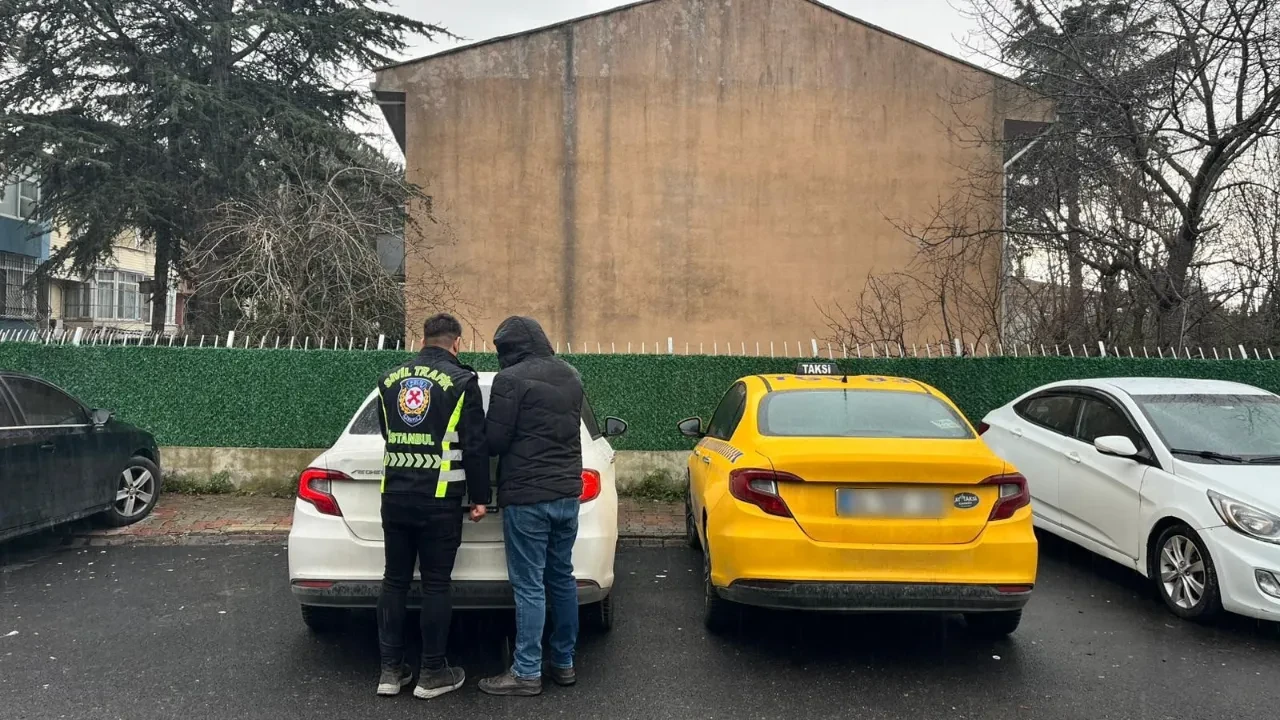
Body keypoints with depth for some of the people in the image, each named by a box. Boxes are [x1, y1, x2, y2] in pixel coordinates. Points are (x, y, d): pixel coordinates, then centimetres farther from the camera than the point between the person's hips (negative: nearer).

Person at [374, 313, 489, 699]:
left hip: (394, 496, 5)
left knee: (394, 581, 11)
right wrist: (480, 497, -2)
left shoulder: (390, 379, 10)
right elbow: (475, 446, -8)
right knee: (436, 585, 3)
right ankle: (432, 674, 11)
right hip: (439, 500, -4)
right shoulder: (461, 381, -6)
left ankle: (391, 670, 17)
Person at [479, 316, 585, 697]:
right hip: (567, 493, 8)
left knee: (529, 586, -1)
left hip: (527, 497, -7)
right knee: (562, 578, 15)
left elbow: (494, 441, -11)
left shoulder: (512, 379, -13)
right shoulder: (571, 376, 11)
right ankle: (564, 662, 24)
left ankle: (527, 673, 6)